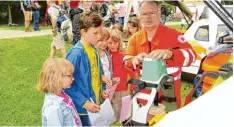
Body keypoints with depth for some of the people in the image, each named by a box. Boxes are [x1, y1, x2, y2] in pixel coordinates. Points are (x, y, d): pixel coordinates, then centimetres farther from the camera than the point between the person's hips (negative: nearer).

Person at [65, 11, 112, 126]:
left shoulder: (93, 49, 2)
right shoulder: (76, 53, -21)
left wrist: (100, 86, 4)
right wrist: (84, 102, -20)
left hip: (95, 104, 7)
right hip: (82, 108, -7)